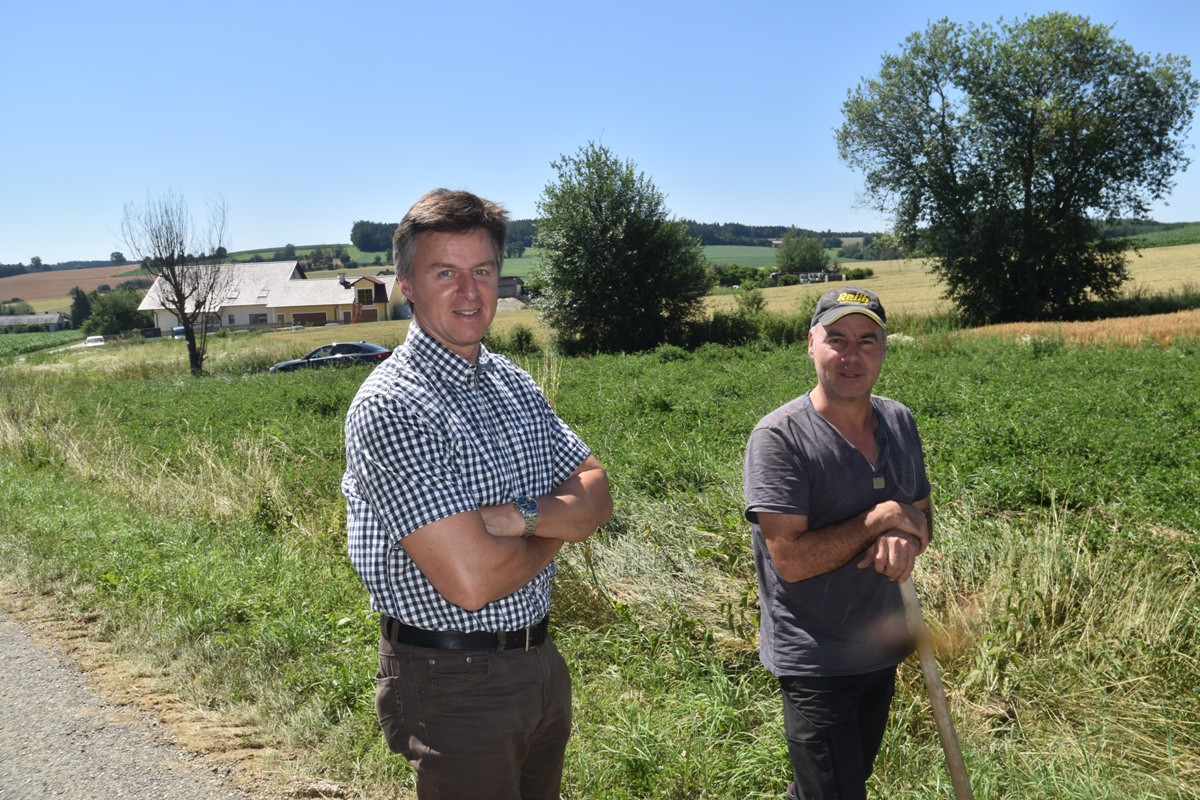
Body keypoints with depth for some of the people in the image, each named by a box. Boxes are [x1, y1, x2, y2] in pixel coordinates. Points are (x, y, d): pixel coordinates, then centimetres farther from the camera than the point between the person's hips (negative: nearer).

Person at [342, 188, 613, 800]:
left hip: (540, 661, 8)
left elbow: (596, 496, 2)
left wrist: (524, 515, -19)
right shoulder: (390, 405, -21)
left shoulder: (514, 382, 6)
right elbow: (470, 580, -28)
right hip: (452, 682, -7)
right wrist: (556, 531, -9)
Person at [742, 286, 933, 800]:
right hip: (816, 662, -7)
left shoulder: (898, 421, 3)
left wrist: (906, 538, -13)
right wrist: (882, 518, -18)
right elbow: (791, 559, -24)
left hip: (883, 650, 7)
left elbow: (922, 517, 11)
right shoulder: (779, 437, -19)